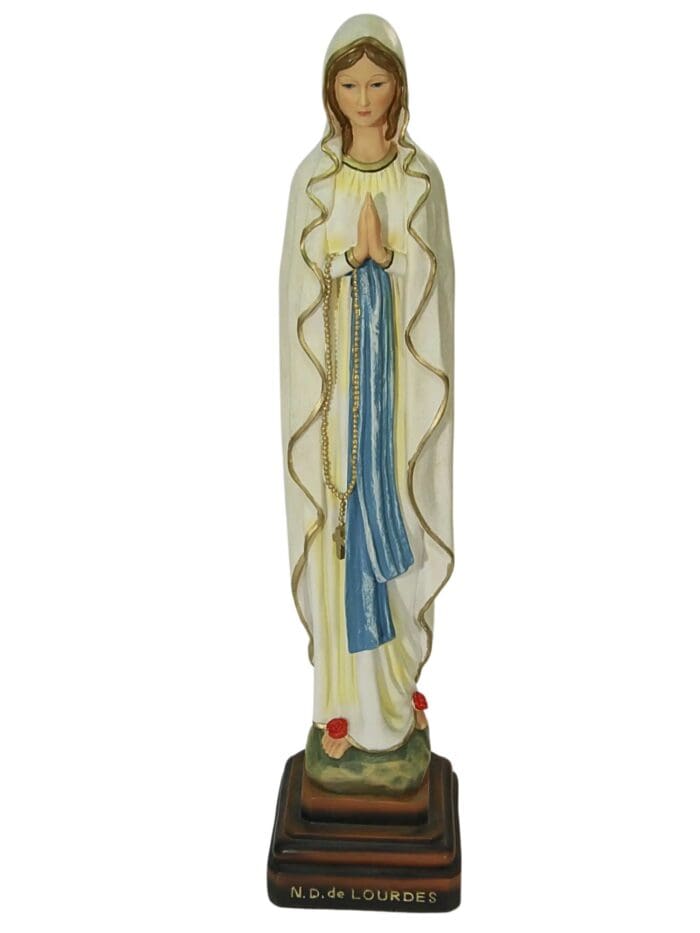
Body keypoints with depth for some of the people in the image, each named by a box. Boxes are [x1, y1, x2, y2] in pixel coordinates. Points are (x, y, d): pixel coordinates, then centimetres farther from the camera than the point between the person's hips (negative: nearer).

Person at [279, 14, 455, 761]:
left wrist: (384, 257, -18)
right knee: (339, 522, 3)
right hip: (334, 372, 0)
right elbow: (302, 286, -3)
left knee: (398, 515, 8)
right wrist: (356, 257, -18)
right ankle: (345, 695, 18)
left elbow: (433, 284, -2)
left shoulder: (422, 176, 2)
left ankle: (398, 680, 27)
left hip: (400, 371, 1)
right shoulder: (313, 176, 1)